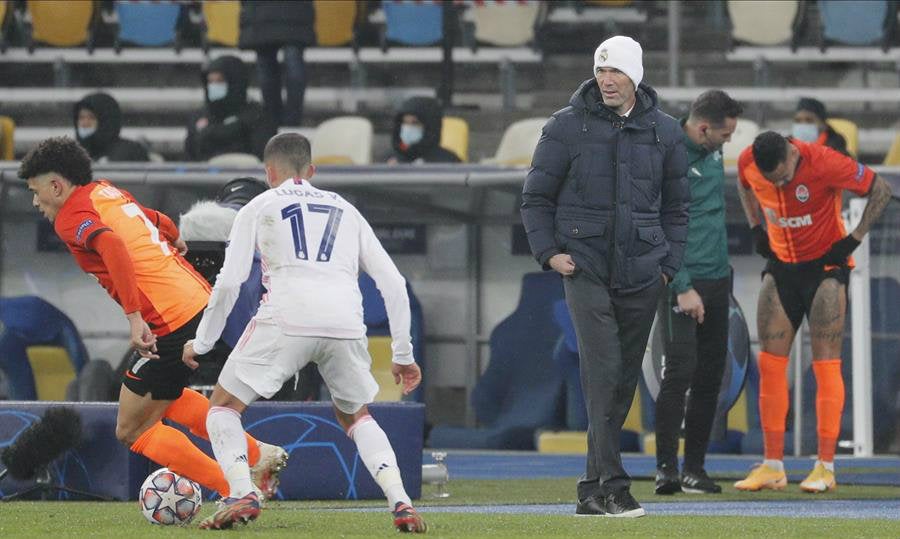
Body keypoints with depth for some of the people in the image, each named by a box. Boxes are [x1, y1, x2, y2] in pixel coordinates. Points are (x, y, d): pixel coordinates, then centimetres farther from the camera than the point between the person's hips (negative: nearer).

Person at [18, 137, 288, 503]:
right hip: (202, 300, 9)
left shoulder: (71, 218, -7)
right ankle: (258, 455, 23)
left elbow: (112, 246, -28)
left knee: (132, 431, 6)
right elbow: (162, 224, 33)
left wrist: (135, 317, -30)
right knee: (165, 396, 32)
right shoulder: (107, 191, 17)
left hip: (170, 326, -9)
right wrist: (174, 241, 56)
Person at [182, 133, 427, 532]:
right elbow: (393, 283, 20)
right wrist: (403, 354, 24)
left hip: (286, 319, -3)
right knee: (356, 417, 26)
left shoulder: (258, 208, 19)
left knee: (224, 406, 15)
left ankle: (241, 495, -9)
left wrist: (201, 343, 19)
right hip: (346, 322, 3)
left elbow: (229, 282, 8)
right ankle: (400, 503, 3)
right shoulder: (345, 210, 28)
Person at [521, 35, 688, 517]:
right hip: (585, 269, -3)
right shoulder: (568, 126, 1)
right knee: (602, 373, -15)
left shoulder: (664, 132, 8)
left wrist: (669, 265, 8)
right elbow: (536, 196, 8)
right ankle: (613, 486, -17)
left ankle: (592, 490, 14)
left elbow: (675, 206, 17)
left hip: (641, 275, 3)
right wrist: (548, 251, -4)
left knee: (623, 382, 6)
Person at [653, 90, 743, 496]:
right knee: (680, 371, -13)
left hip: (717, 278, 8)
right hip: (681, 283, -8)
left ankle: (695, 467, 12)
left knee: (711, 375, 7)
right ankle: (666, 469, -11)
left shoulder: (711, 151, 9)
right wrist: (683, 288, -19)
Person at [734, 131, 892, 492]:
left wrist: (854, 240, -15)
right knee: (770, 363, 0)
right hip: (780, 265, 5)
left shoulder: (824, 164, -24)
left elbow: (880, 190, -12)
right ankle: (773, 466, 4)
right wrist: (756, 229, 6)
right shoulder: (748, 163, -10)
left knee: (826, 364, -6)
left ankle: (826, 468, -4)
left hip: (825, 266, -5)